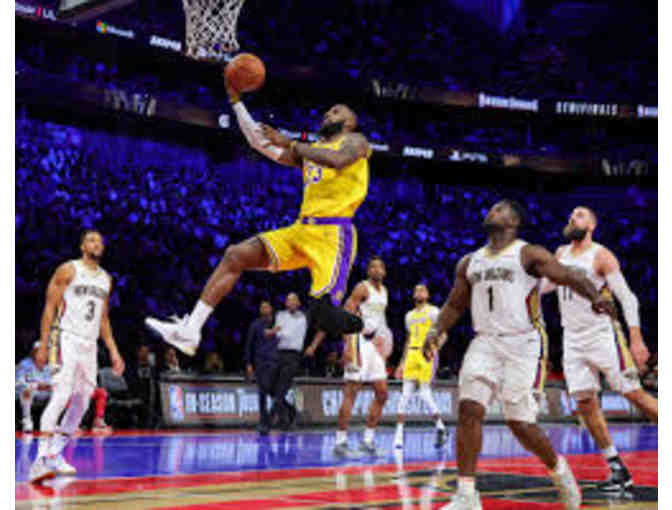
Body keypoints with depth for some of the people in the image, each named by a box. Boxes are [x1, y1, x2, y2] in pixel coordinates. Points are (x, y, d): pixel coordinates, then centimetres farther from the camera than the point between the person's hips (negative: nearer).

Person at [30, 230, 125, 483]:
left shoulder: (106, 279, 17)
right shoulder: (68, 270, -2)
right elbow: (50, 308, -5)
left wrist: (113, 351, 16)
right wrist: (43, 345, -12)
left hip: (90, 345, 7)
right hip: (67, 339, -7)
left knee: (81, 403, 7)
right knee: (61, 396, -22)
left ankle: (55, 455, 18)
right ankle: (40, 460, -28)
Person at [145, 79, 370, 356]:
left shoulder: (355, 141, 7)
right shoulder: (312, 148, 27)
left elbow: (338, 160, -18)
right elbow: (259, 142, 28)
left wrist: (290, 144, -13)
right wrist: (236, 100, 24)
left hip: (332, 233, -8)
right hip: (302, 229, 8)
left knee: (323, 312, -28)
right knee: (235, 255, -2)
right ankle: (189, 331, -3)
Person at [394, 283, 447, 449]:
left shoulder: (433, 312, 1)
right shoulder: (410, 315, 21)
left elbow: (443, 334, -6)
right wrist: (402, 363, 22)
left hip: (426, 355, -5)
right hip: (411, 355, 5)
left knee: (425, 394, -9)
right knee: (405, 395, -3)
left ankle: (440, 426, 13)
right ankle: (399, 435, -5)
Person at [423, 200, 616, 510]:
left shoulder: (529, 254, -1)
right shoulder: (469, 263, 16)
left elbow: (571, 278, -9)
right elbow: (455, 305, 24)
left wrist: (595, 297, -29)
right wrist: (436, 331, 6)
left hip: (523, 344, -4)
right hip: (485, 342, 4)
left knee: (520, 423, -5)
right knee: (469, 409, -14)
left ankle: (558, 470, 25)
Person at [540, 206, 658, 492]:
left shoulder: (601, 256, -8)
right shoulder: (561, 254, 11)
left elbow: (627, 296, -11)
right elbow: (546, 284, 27)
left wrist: (636, 339, -20)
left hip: (603, 334, -6)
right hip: (573, 339, 6)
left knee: (635, 395, -9)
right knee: (586, 404, 0)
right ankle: (618, 471, 5)